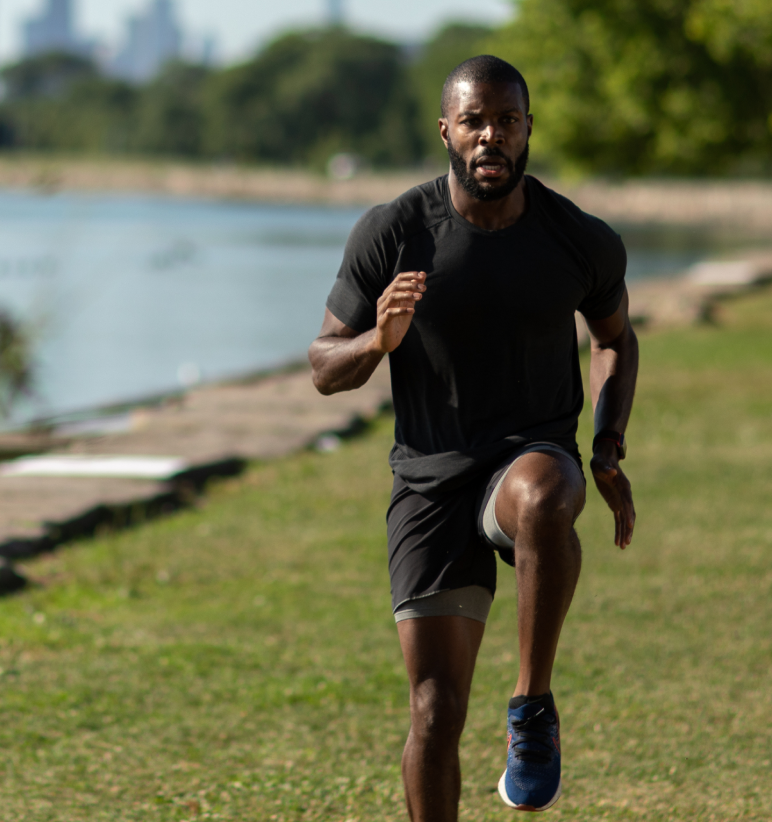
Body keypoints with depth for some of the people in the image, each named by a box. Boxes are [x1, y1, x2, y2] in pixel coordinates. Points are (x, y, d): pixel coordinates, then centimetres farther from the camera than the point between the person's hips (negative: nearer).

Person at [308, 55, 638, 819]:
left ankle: (533, 709, -22)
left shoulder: (583, 241, -4)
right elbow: (325, 368, -1)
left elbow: (614, 337, 17)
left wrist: (609, 450, 2)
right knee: (436, 711, -7)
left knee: (540, 497, -40)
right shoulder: (391, 233, -8)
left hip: (533, 454, 0)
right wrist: (379, 340, -23)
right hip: (431, 479, 1)